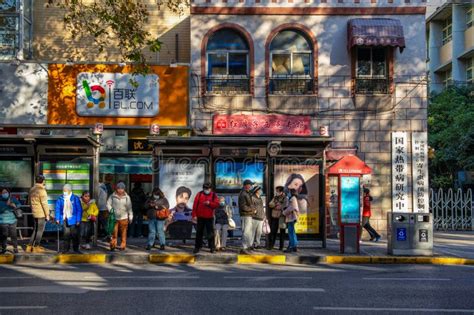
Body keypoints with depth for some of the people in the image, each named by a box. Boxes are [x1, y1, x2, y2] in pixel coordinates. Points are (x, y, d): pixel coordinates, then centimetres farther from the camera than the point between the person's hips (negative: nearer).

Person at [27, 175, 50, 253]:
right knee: (40, 231, 1)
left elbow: (29, 202, 18)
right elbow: (44, 203, -17)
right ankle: (36, 247, 6)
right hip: (41, 214, -8)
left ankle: (30, 246, 18)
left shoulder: (32, 190, 9)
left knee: (35, 230, 17)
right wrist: (47, 214, -11)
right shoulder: (42, 191, -17)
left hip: (34, 213, 8)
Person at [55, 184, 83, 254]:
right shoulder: (60, 199, 4)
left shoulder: (75, 198, -4)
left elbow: (79, 210, -3)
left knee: (75, 234, 2)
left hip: (73, 219, -2)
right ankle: (65, 248, 12)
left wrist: (78, 220, -8)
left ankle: (76, 249, 14)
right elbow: (57, 209, 8)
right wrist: (57, 219, 0)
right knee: (66, 234, 1)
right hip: (64, 219, 2)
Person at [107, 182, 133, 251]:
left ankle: (123, 246, 11)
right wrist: (111, 210, -14)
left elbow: (129, 208, 7)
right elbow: (108, 204, 4)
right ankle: (113, 246, 4)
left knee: (123, 233, 3)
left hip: (124, 218, 0)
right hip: (114, 218, 0)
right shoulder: (112, 196, 3)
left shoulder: (127, 197, 5)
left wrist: (130, 217, 5)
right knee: (114, 232, -3)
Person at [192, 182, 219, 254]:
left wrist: (209, 203, -21)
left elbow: (217, 204, -5)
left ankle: (212, 248, 6)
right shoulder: (199, 194, 4)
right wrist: (194, 215, -7)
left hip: (209, 217, -1)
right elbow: (195, 204, -1)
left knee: (210, 233, -1)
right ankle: (197, 247, 14)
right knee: (199, 233, 6)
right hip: (200, 217, 1)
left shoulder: (214, 195, 4)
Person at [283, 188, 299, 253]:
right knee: (292, 232, 13)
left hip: (291, 217, -10)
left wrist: (284, 212, -9)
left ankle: (292, 247, -10)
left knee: (291, 232, -10)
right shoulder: (294, 199, 19)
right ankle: (294, 246, 17)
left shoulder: (293, 199, -11)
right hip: (292, 217, 10)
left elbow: (290, 208, -19)